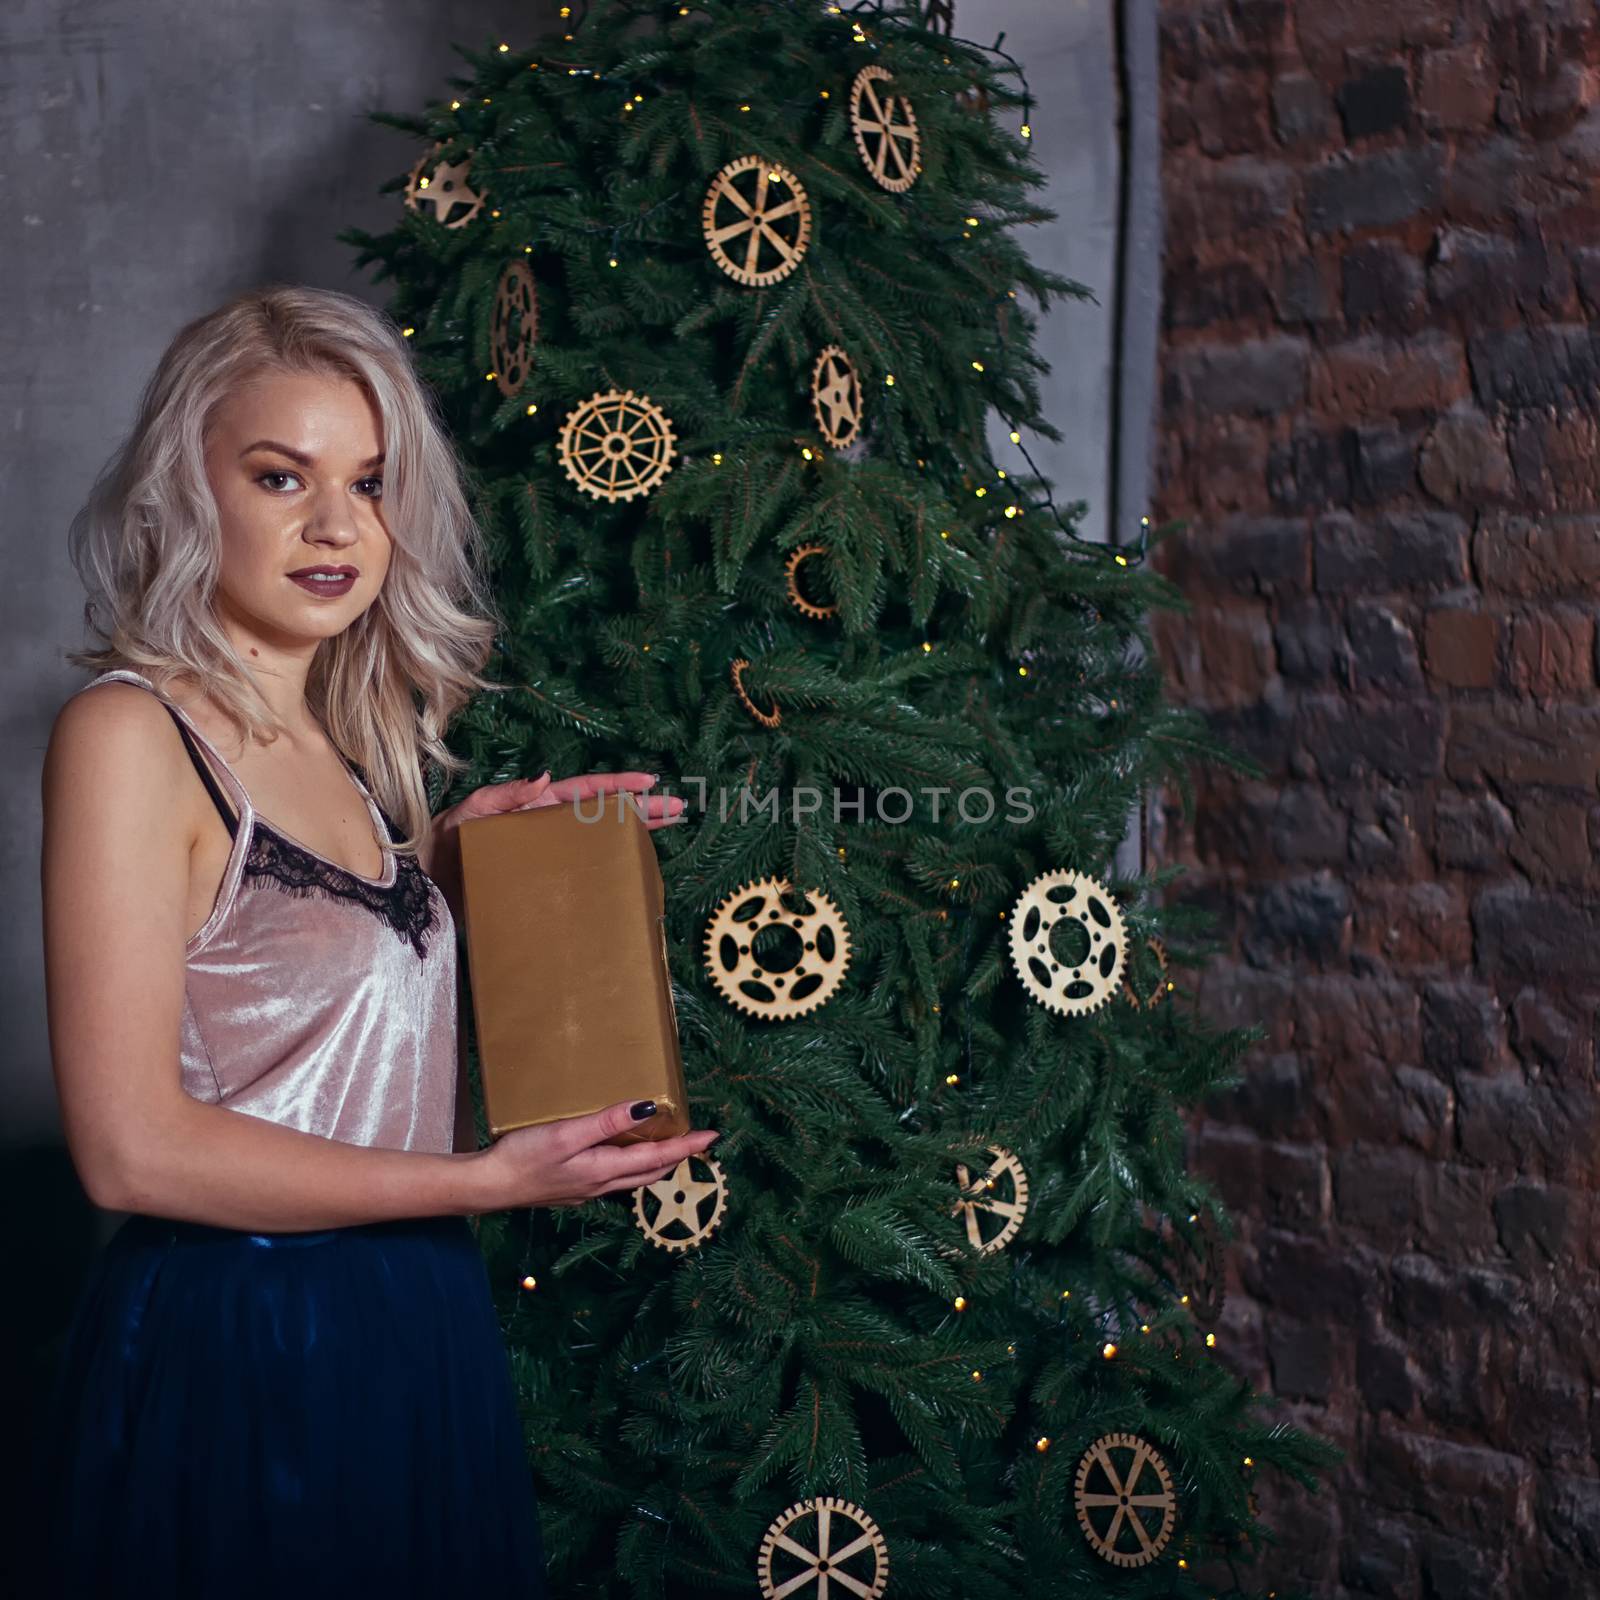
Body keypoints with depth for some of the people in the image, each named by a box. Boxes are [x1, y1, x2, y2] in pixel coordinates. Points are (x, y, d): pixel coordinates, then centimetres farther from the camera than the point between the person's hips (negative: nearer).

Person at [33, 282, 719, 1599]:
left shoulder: (349, 745, 9)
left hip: (418, 1339, 8)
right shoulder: (129, 735, -14)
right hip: (235, 1353, -8)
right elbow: (133, 1147, -19)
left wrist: (449, 858, 2)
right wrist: (487, 1180, -15)